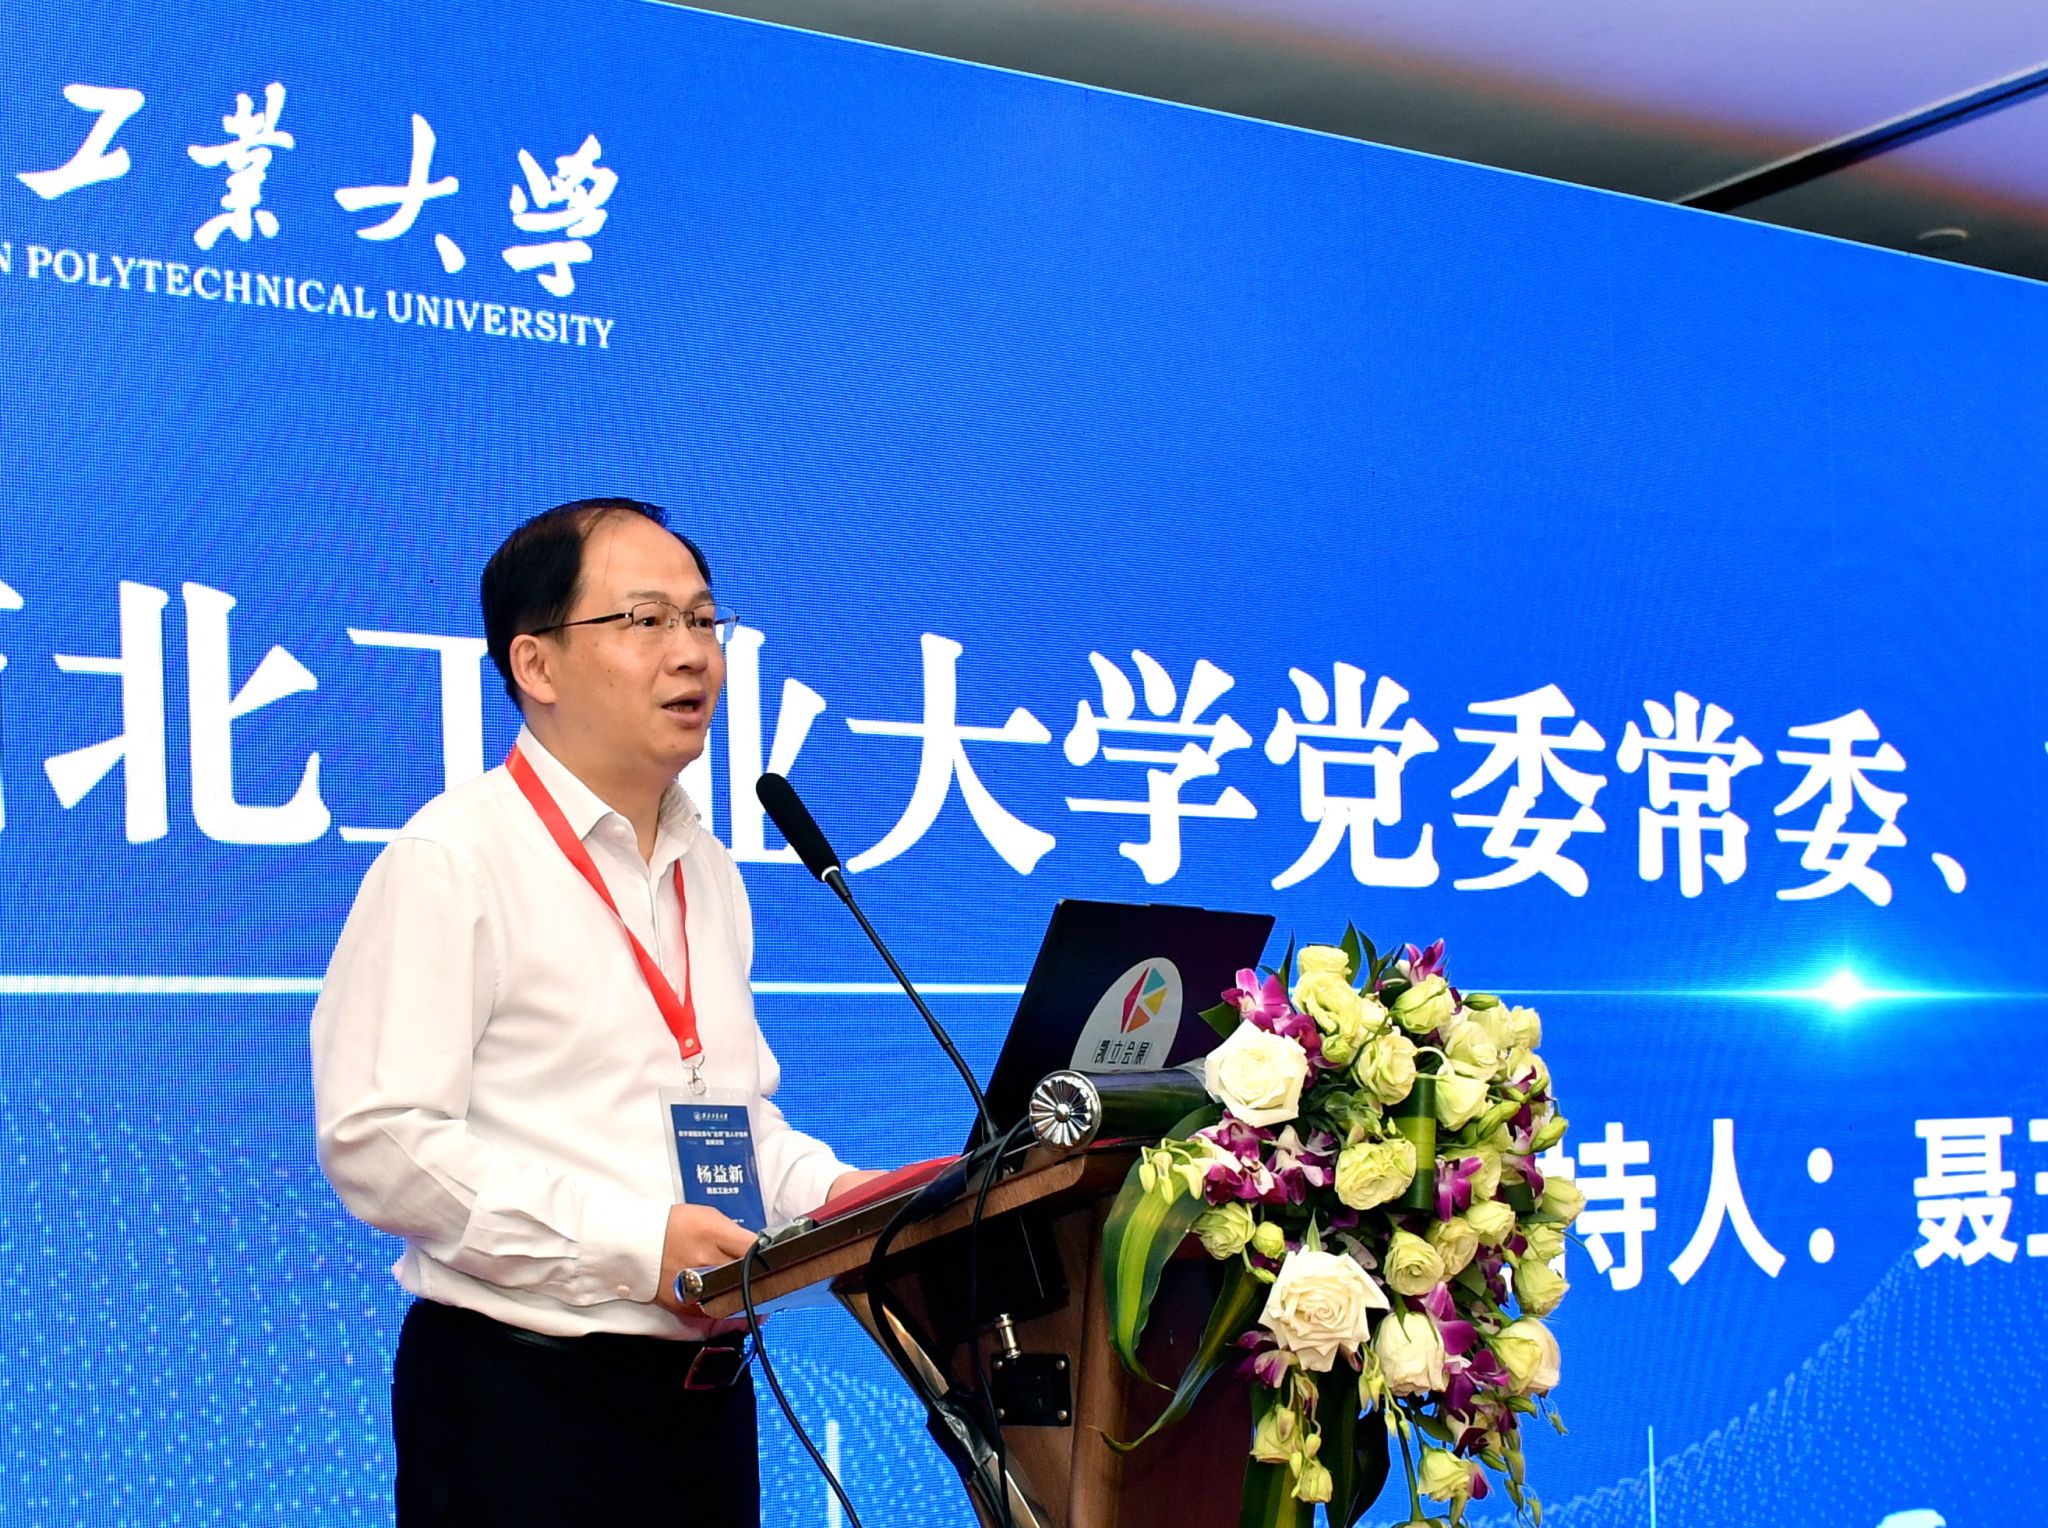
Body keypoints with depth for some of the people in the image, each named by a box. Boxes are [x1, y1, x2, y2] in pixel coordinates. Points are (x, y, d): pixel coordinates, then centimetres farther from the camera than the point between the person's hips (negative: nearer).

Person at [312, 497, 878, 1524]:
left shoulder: (707, 871, 13)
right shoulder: (451, 861, -12)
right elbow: (376, 1141, -19)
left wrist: (828, 1191, 1)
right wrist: (633, 1243, -22)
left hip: (705, 1388, 7)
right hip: (521, 1396, -7)